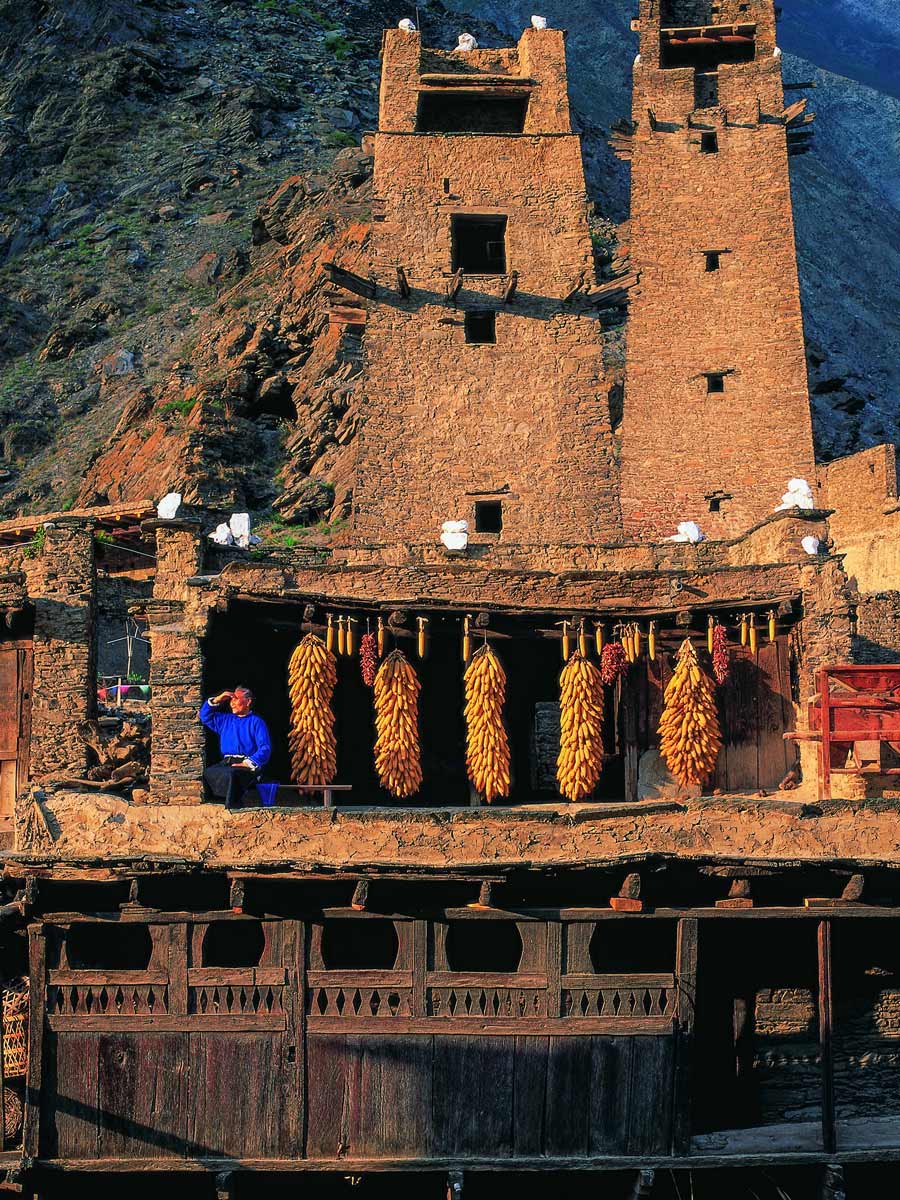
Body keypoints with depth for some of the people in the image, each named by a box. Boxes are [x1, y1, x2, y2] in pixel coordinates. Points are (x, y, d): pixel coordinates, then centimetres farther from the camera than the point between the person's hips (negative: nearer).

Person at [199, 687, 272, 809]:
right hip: (226, 762, 6)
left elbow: (265, 748, -4)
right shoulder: (225, 720, 29)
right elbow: (205, 716, 33)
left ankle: (232, 808, -42)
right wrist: (216, 700, 19)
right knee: (207, 773, -26)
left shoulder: (256, 722, 7)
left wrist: (248, 763, -18)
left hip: (247, 764, -6)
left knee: (231, 773, -39)